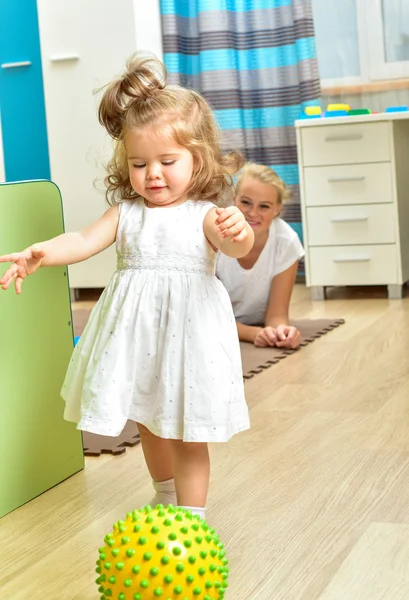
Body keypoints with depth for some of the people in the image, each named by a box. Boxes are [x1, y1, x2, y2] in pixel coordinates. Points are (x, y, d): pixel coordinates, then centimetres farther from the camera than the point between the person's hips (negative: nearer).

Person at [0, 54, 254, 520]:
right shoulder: (126, 212, 4)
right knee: (149, 422, 22)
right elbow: (84, 241, -8)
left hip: (187, 329, -5)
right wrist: (41, 252, -26)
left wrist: (238, 233, -50)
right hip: (135, 331, 5)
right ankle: (165, 496, 46)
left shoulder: (204, 215, -8)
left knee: (188, 432, 2)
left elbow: (236, 245, -25)